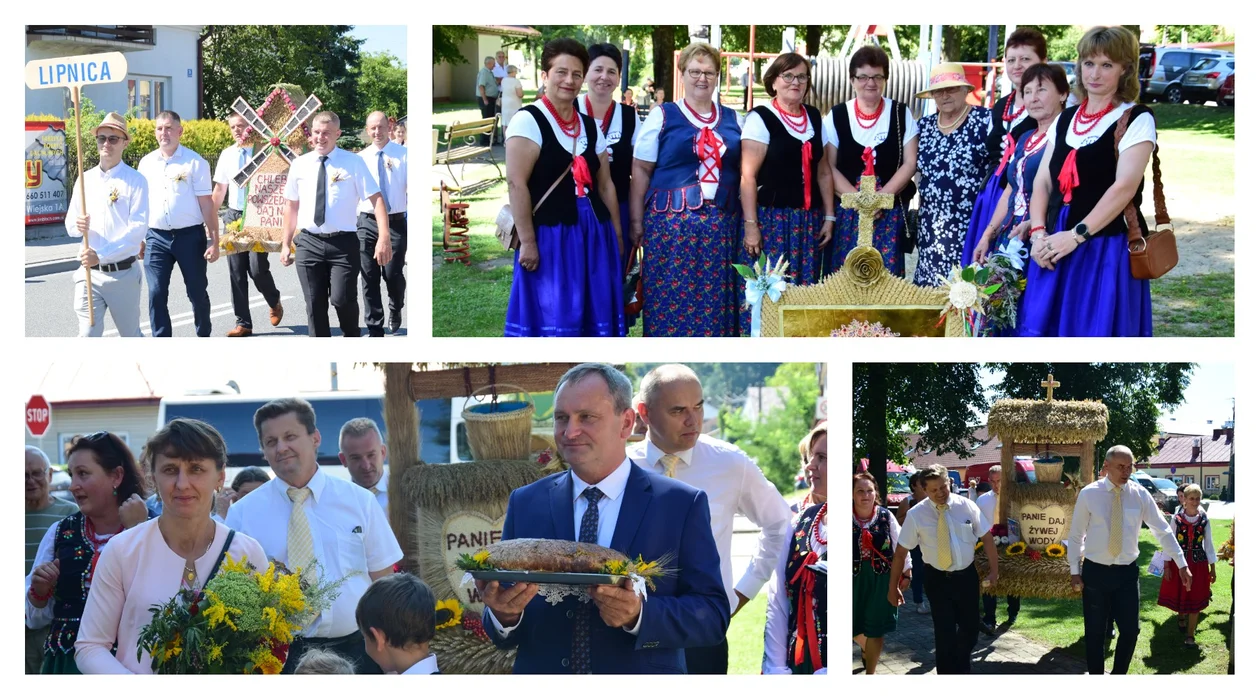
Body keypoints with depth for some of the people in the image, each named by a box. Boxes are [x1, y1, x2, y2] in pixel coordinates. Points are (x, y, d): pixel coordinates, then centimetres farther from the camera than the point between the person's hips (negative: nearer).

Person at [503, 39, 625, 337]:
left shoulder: (590, 126, 13)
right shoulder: (528, 121, -8)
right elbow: (516, 183, -14)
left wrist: (616, 234, 13)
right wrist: (527, 241, -19)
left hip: (594, 232, 7)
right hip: (550, 234, -7)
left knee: (595, 315, 9)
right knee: (552, 317, -4)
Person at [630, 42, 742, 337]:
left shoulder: (732, 119, 12)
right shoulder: (662, 116, 2)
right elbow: (641, 171, 1)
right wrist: (636, 221, -3)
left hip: (721, 224, 3)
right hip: (672, 221, -3)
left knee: (716, 298, 4)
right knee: (671, 295, -3)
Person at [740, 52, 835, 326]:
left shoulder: (815, 117, 11)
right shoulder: (760, 118, -6)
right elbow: (748, 176, -11)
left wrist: (829, 216, 12)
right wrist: (750, 225, -16)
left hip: (808, 220, 5)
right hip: (771, 218, -5)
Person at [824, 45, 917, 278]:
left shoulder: (902, 114, 3)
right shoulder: (837, 116, 3)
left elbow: (909, 163, 0)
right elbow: (828, 167, 0)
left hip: (889, 211, 0)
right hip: (845, 210, 0)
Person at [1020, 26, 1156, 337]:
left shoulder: (1136, 119, -5)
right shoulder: (1064, 119, 14)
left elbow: (1125, 186, -16)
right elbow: (1042, 182, 10)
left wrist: (1076, 235, -22)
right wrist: (1038, 233, -7)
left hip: (1106, 248, -6)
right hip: (1056, 245, 6)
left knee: (1095, 328, -4)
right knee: (1045, 325, 6)